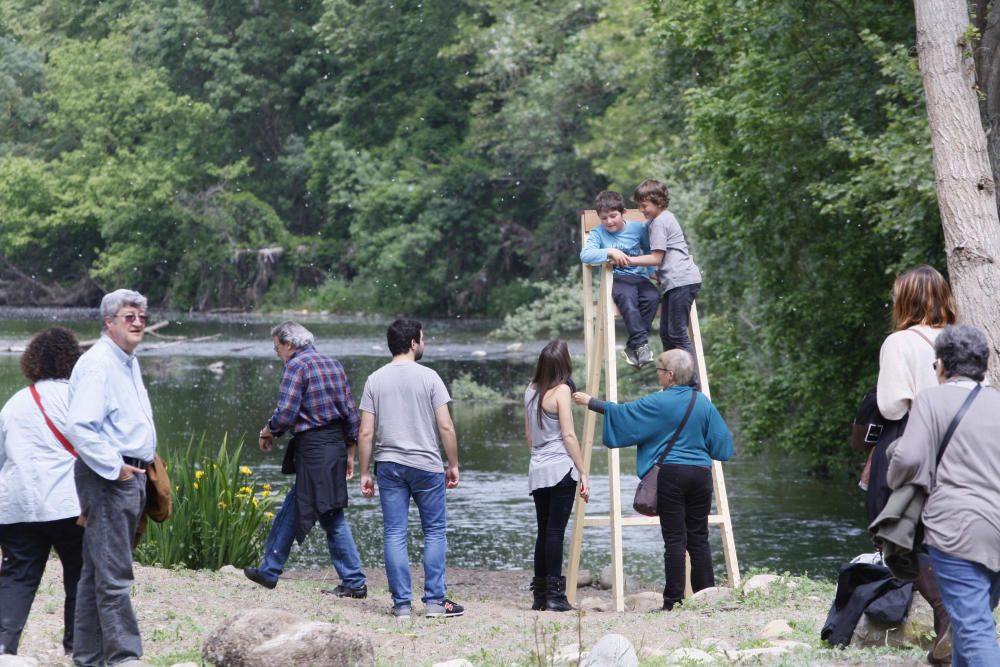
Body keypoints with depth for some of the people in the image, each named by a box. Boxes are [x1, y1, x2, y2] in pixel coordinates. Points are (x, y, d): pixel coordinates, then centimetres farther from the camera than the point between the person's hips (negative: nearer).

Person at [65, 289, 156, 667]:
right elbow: (78, 427, -24)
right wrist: (114, 468, -20)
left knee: (97, 571, 15)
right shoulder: (98, 364, -15)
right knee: (114, 576, -9)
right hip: (108, 479, -10)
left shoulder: (128, 363, 16)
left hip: (130, 474, 10)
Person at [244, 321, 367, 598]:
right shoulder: (333, 364, 14)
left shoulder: (297, 365, -9)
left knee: (332, 518, -2)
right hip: (336, 446, 8)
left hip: (313, 449, -8)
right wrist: (350, 451, 18)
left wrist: (267, 431, 3)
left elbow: (285, 414, -16)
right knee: (290, 512, 15)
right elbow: (351, 412, 13)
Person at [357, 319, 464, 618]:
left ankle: (401, 603, 5)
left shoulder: (375, 380, 3)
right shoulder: (429, 377, -5)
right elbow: (446, 427, -8)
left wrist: (364, 473, 6)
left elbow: (365, 432, 0)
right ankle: (435, 600, 5)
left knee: (394, 534, 5)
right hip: (426, 464, -2)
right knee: (435, 531, 7)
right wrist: (453, 464, 2)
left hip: (388, 465, 2)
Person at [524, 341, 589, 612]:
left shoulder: (531, 390, 11)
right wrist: (583, 473, -9)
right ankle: (554, 596, -7)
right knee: (556, 531, -6)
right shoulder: (561, 390, -9)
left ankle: (540, 594, 14)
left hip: (537, 470, 6)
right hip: (561, 468, -6)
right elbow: (568, 435, -11)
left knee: (543, 531, 12)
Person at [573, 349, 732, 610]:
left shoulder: (659, 403, -7)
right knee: (699, 538, 7)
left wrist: (590, 402, 9)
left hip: (672, 473, -4)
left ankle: (673, 601, -2)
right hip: (701, 473, 4)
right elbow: (721, 441, 8)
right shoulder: (703, 402, 7)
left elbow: (622, 413, -3)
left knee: (674, 540, -3)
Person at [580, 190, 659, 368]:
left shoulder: (637, 228, 7)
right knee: (627, 297, -36)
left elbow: (650, 251, 22)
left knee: (652, 297, -29)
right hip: (615, 279, -3)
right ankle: (642, 343, -36)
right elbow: (585, 255, -16)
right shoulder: (598, 233, 1)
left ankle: (633, 346, -19)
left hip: (639, 277, 3)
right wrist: (609, 252, -29)